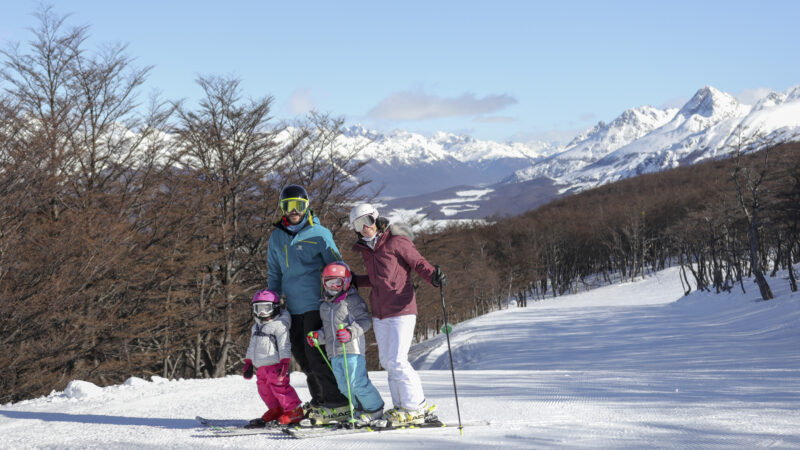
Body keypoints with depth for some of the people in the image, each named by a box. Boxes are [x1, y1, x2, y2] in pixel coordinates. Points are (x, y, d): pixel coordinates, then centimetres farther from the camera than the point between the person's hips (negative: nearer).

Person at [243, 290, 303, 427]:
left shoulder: (279, 325, -7)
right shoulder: (256, 327, 20)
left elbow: (284, 345, -13)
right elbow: (252, 346, 27)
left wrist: (284, 362, -19)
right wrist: (248, 363, 23)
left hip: (275, 364, -9)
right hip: (260, 366, 9)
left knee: (280, 387, -12)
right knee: (264, 390, 11)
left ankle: (294, 411, -6)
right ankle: (276, 411, 23)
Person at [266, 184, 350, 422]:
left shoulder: (319, 234, -3)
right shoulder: (277, 237, 13)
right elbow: (274, 274, 22)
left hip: (317, 305, -6)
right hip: (294, 308, 6)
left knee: (316, 355, -12)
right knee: (302, 356, 7)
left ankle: (337, 402, -7)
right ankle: (319, 400, 18)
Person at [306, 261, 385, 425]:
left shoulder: (352, 300, -3)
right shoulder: (324, 305, 19)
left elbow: (364, 321, -10)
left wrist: (351, 332, -25)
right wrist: (318, 336, 9)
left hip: (352, 349, -8)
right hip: (334, 352, 8)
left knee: (357, 383, -12)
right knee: (344, 386, 9)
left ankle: (375, 409, 3)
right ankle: (361, 408, 24)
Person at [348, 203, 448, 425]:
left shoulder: (396, 242, -7)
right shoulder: (366, 249, 14)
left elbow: (419, 263, -8)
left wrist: (433, 276, -27)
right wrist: (354, 281, 20)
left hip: (401, 311, -8)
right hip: (379, 314, 8)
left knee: (397, 360, -13)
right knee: (387, 361, 7)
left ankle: (416, 408, -6)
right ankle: (402, 406, 15)